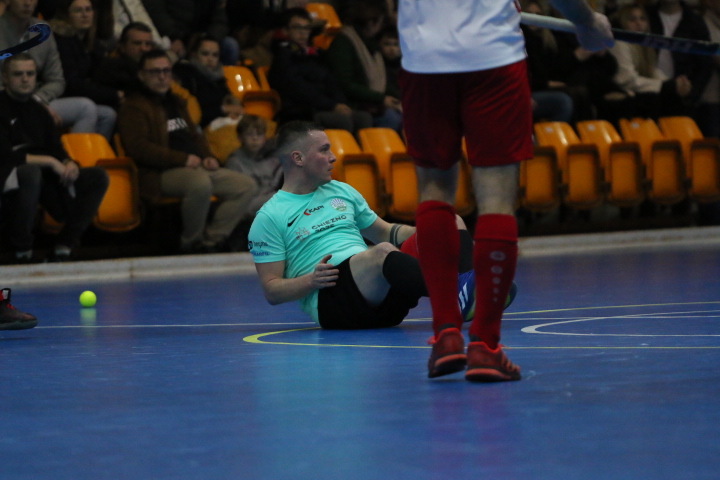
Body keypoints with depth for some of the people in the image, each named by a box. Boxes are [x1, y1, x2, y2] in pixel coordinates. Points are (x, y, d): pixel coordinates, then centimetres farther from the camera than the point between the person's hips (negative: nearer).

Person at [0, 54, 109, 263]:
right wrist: (50, 161, -16)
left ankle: (63, 248, -12)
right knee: (30, 172, -41)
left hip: (43, 181, 8)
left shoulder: (38, 111, 18)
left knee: (98, 177, -6)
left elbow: (57, 150, 15)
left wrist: (69, 164, -10)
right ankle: (22, 252, -27)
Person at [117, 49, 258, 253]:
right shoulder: (134, 107, -2)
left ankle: (211, 239, -11)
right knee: (200, 183, -40)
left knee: (247, 185, -5)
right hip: (161, 173, -9)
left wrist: (207, 156, 9)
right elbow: (138, 148, -15)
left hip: (196, 167, 9)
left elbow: (195, 135, 34)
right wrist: (183, 159, -18)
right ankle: (191, 242, -20)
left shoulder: (176, 102, 27)